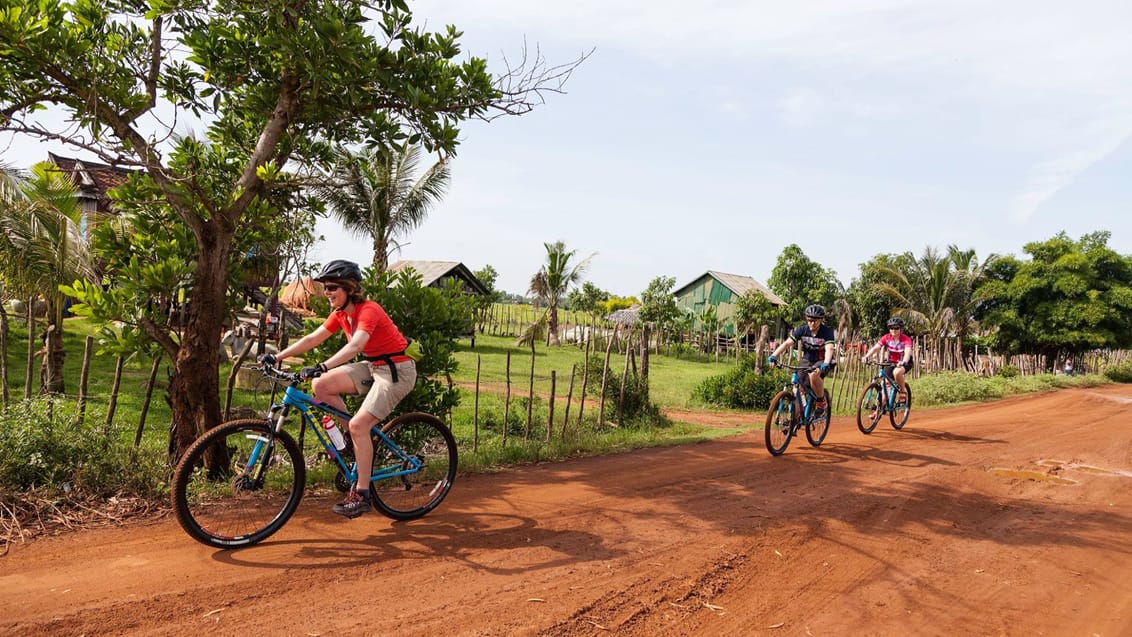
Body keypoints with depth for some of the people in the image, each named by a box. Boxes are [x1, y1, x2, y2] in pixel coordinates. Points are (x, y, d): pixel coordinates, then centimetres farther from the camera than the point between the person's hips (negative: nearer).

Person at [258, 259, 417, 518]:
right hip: (372, 366, 8)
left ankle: (362, 495, -5)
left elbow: (355, 345, -38)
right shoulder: (341, 314, 4)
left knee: (358, 424, -19)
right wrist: (276, 356, -5)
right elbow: (312, 338, 3)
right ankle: (360, 441, 7)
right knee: (320, 385, -7)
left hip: (397, 370, -8)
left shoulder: (368, 310, -22)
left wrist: (322, 367, -49)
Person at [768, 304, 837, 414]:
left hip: (822, 361, -4)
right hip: (807, 361, 4)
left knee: (814, 375, -35)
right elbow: (787, 343, -21)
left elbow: (829, 349, -34)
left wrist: (825, 364, -53)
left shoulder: (827, 331, -19)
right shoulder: (802, 329, -12)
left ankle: (821, 401, -12)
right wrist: (773, 356, -36)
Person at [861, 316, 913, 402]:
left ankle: (903, 392, -12)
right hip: (891, 362, 4)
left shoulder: (906, 339, -22)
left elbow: (908, 352, -38)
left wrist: (904, 362, -59)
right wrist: (866, 356, -41)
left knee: (896, 372, -35)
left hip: (904, 363, -4)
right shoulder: (886, 338, -13)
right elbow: (875, 347, -23)